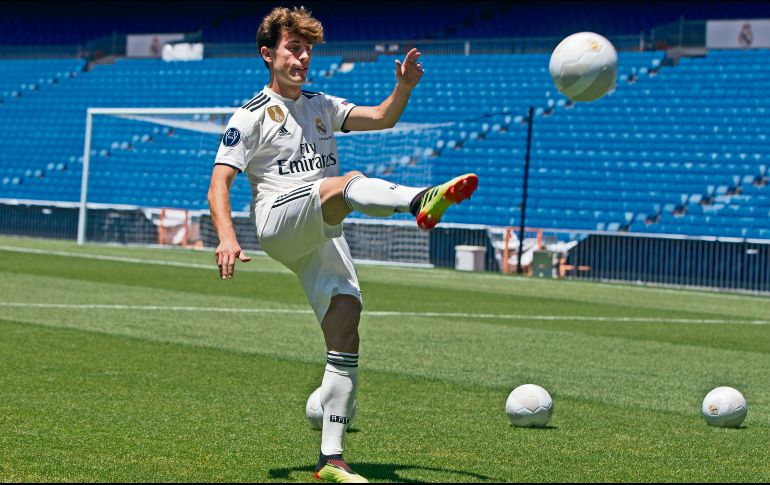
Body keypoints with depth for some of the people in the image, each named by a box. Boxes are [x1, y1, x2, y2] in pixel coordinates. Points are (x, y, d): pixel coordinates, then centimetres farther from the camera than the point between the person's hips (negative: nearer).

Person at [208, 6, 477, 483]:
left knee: (345, 337, -8)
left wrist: (404, 88, -7)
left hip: (324, 237, 6)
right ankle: (422, 200, -68)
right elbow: (219, 182, -3)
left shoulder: (322, 106, 23)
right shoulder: (252, 116, 6)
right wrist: (227, 238, -20)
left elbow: (382, 118, 14)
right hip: (279, 221, -6)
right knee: (348, 183, -34)